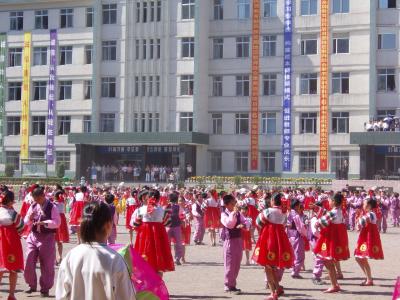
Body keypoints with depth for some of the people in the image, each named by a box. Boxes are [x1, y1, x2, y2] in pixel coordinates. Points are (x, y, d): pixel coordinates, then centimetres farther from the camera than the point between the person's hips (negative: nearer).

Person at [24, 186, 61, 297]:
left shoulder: (52, 207, -9)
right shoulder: (33, 206, 6)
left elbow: (57, 222, -16)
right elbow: (26, 221, 11)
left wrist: (44, 223, -26)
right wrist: (29, 219, -12)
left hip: (47, 237, -4)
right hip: (33, 236, 4)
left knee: (47, 265, 4)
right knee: (29, 263, 1)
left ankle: (45, 289, 16)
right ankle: (32, 285, 19)